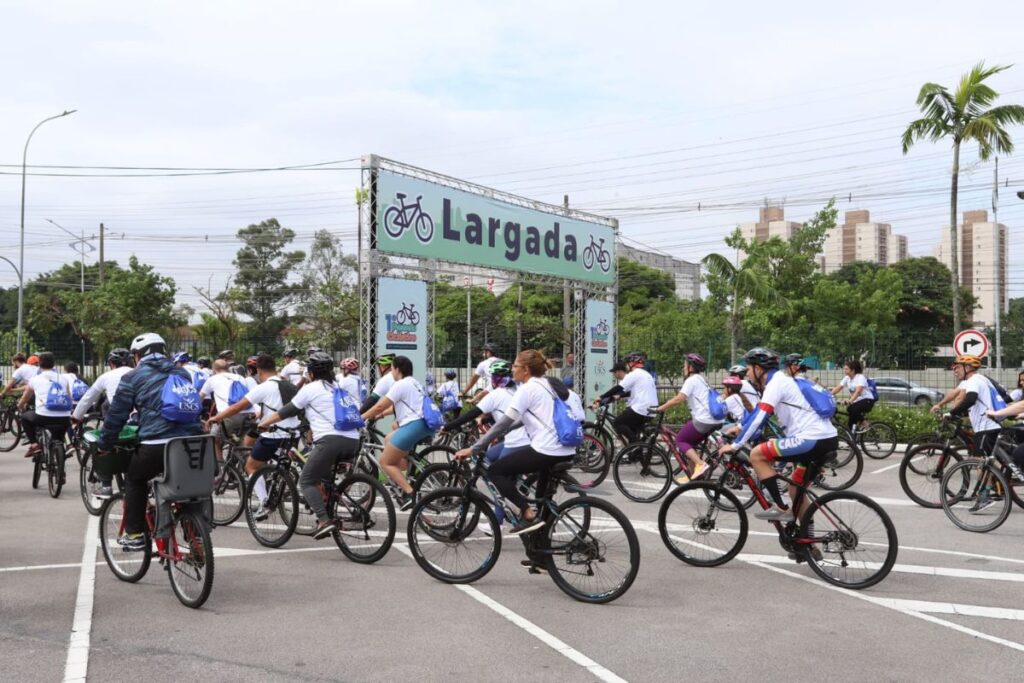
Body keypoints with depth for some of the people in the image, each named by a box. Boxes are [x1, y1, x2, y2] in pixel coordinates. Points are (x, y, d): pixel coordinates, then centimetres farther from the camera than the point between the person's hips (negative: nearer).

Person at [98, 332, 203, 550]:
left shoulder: (133, 377, 9)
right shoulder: (182, 373, 23)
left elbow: (116, 415, 9)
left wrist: (104, 446, 21)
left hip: (156, 445, -3)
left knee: (134, 480, 23)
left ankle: (134, 535, 20)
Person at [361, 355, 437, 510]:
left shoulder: (400, 385, -6)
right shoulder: (414, 383, 23)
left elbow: (380, 406, -8)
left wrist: (360, 418, 2)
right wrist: (381, 414, 35)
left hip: (413, 425, -10)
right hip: (426, 426, 10)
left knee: (385, 462, -1)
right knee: (388, 439, 28)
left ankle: (409, 493, -17)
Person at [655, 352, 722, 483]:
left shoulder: (692, 380, -7)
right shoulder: (701, 379, 22)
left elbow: (678, 399, -16)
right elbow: (683, 398, 22)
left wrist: (660, 408, -8)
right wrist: (666, 406, 18)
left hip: (703, 421, -9)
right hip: (716, 420, 9)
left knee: (680, 440, 5)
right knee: (690, 443, 20)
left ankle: (700, 464, -12)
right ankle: (692, 475, 17)